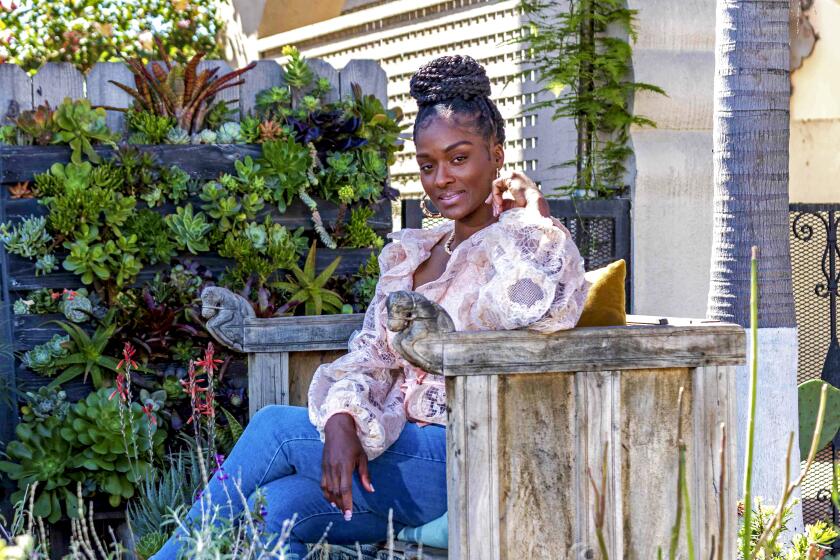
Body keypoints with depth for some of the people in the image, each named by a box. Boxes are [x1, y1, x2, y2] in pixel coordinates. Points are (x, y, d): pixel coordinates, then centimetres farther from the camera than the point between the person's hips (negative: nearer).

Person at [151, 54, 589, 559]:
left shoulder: (537, 242, -3)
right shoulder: (408, 254, 19)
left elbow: (523, 301, -29)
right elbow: (371, 352, 8)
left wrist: (523, 213, -9)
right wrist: (342, 419, -15)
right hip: (395, 454, 6)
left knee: (275, 426, -13)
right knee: (278, 507, -20)